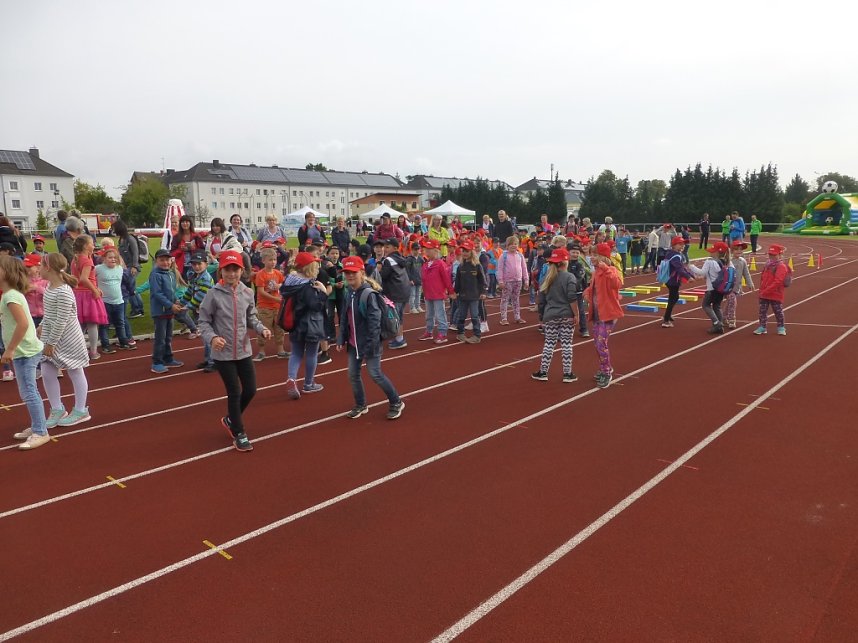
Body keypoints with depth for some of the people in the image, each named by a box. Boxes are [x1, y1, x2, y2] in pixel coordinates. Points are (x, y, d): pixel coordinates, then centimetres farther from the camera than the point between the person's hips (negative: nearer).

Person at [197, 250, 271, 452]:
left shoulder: (247, 293, 0)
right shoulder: (214, 294, -12)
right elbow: (204, 321, -7)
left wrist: (262, 329, -8)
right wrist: (212, 337, -24)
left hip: (244, 351, 5)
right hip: (223, 353, -4)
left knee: (251, 390, 10)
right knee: (234, 393, 2)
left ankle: (230, 419, 38)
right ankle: (239, 434, 19)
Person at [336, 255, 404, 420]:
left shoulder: (369, 294, -19)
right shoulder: (349, 294, 6)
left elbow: (374, 321, -21)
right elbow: (344, 319, 13)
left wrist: (371, 345, -23)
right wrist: (341, 340, 9)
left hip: (368, 343, -8)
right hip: (353, 343, 8)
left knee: (375, 374, -1)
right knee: (353, 375, 12)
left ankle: (396, 403, 17)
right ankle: (360, 405, 30)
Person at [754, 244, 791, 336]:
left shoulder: (781, 266, -14)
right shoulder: (768, 265, 12)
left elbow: (778, 281, -23)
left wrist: (767, 290, -26)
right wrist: (761, 290, 9)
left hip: (776, 294, -7)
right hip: (764, 294, 7)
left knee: (778, 311, 7)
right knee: (762, 311, 7)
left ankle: (781, 327, 21)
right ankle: (762, 327, 14)